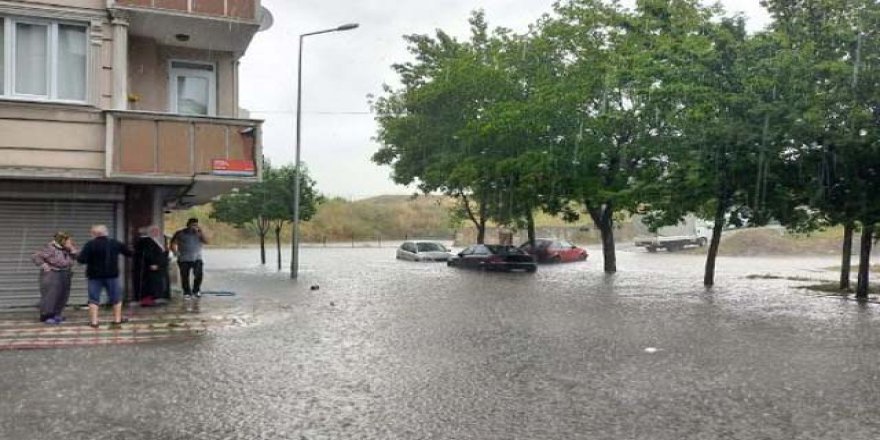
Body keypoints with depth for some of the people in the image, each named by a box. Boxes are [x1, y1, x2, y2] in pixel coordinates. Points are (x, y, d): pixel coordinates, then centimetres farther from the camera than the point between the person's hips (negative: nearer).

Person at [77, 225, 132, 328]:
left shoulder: (90, 244, -9)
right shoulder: (115, 243, 2)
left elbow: (82, 260, -14)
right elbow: (129, 253, 10)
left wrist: (77, 256, 7)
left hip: (95, 276, -2)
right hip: (112, 275, 2)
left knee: (94, 299, 6)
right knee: (116, 298, 11)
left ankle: (94, 322, 1)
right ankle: (117, 320, 11)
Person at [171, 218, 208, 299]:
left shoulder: (198, 233, 7)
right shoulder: (180, 233, 3)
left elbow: (206, 242, -5)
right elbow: (173, 244, 8)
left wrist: (200, 232, -13)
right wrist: (176, 253, -4)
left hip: (197, 259, 1)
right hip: (184, 260, -1)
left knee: (198, 275, -13)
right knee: (185, 277, 1)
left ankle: (196, 291, 9)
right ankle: (187, 293, 17)